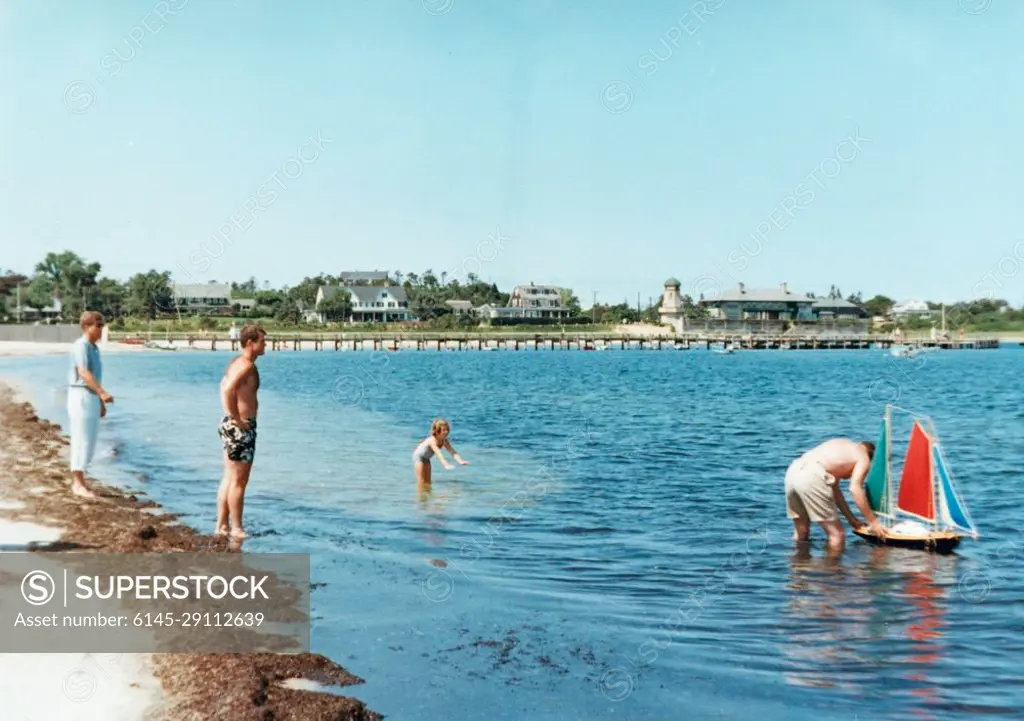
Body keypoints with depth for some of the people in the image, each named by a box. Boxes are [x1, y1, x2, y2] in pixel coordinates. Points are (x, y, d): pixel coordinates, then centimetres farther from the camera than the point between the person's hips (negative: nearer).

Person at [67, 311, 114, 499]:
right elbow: (84, 373, -27)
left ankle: (78, 481, 18)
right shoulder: (81, 346, -14)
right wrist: (102, 392, -37)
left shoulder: (94, 348, 16)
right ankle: (79, 484, -4)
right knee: (82, 439, -7)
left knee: (89, 440, 11)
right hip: (81, 396, -9)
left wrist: (101, 402, 23)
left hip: (92, 397, 9)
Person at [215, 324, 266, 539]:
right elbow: (228, 390, -31)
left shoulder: (238, 363, 14)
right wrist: (237, 419, -22)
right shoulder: (246, 365, -17)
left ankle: (222, 525, 21)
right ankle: (237, 529, 5)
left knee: (229, 478, 14)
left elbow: (224, 387, 26)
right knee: (239, 481, -2)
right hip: (241, 427, -10)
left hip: (232, 425, 10)